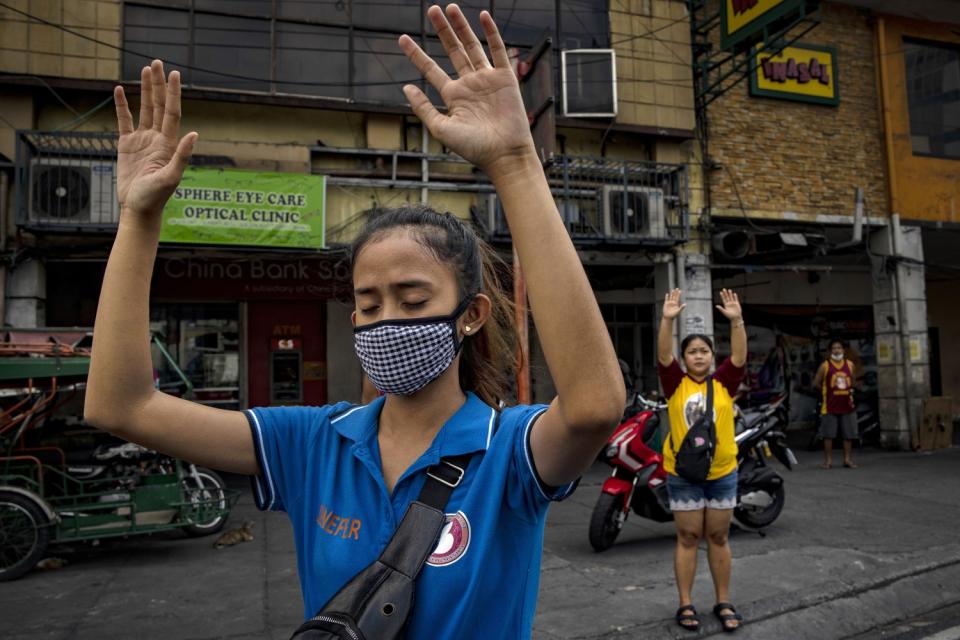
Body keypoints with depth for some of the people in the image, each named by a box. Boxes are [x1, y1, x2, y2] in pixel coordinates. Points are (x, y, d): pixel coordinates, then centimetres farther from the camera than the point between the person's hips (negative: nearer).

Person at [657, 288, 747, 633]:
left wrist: (736, 320, -25)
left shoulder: (724, 382, 1)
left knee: (718, 538, 13)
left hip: (722, 473, 2)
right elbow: (663, 355, -17)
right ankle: (686, 604, 17)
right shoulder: (675, 383, -3)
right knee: (688, 538, 8)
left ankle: (723, 602, 25)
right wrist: (668, 320, -29)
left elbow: (740, 356, -12)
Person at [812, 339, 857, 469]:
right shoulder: (825, 365, -5)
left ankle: (848, 459, 17)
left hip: (847, 405, 3)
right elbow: (816, 383, 0)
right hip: (830, 406, -3)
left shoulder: (849, 364, 5)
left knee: (848, 435, 7)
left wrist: (849, 390, 6)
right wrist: (827, 391, 5)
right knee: (828, 435, 0)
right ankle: (828, 460, 7)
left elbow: (853, 381, 20)